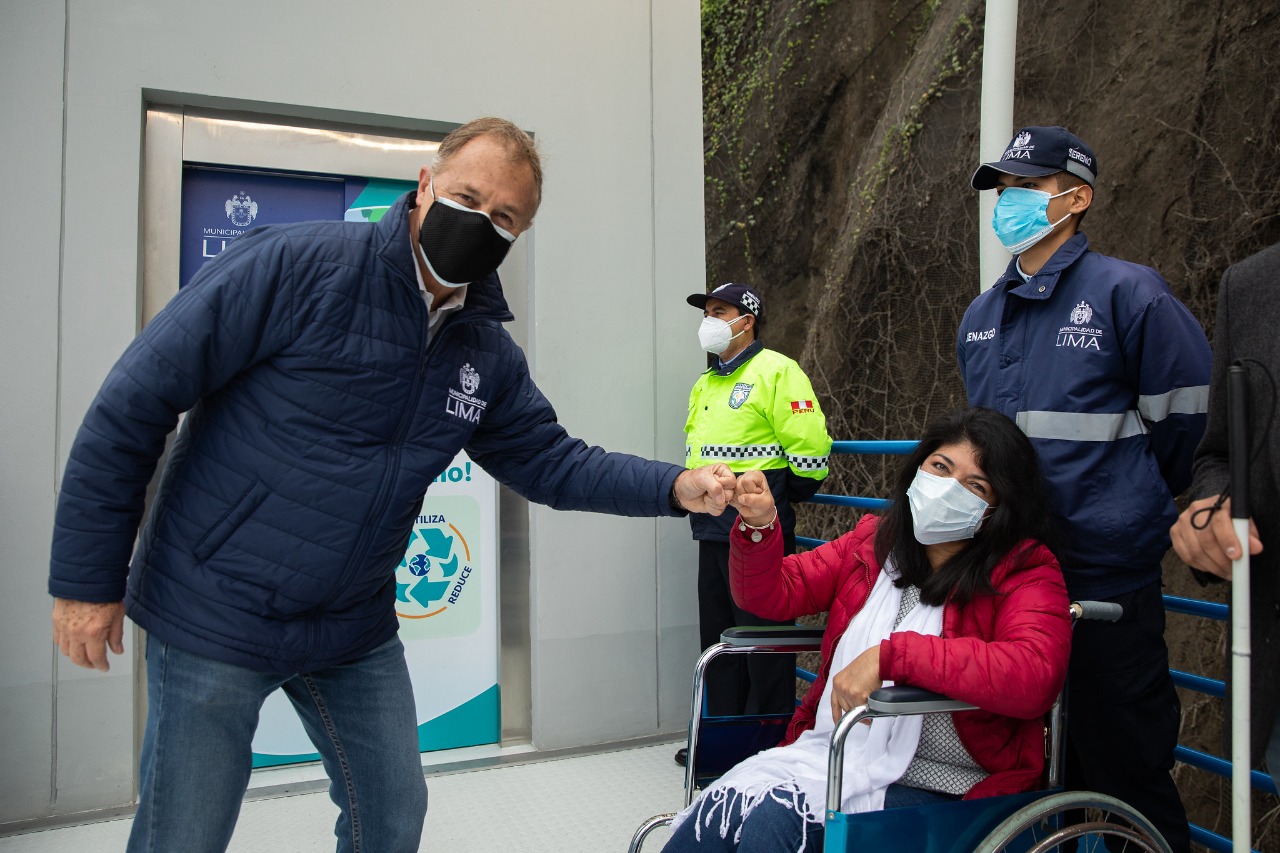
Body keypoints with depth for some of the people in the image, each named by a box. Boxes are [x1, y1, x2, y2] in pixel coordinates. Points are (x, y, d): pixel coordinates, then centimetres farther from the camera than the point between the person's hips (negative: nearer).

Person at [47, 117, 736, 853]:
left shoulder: (490, 356, 1)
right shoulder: (297, 265, -18)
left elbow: (554, 462, 5)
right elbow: (136, 401, -15)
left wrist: (676, 487, -11)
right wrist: (87, 577, -12)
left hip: (354, 632, 5)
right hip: (214, 617, -4)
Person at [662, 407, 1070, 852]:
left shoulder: (1026, 571, -6)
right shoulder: (874, 539, 9)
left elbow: (1034, 675, -27)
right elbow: (771, 595, 13)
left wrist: (890, 656, -32)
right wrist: (758, 526, -9)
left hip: (937, 789, -4)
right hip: (826, 752, 4)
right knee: (713, 815, -20)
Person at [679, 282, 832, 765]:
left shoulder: (776, 371, -9)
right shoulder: (705, 384, 18)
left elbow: (810, 445, -15)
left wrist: (788, 496, -4)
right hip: (713, 527, 9)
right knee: (717, 634, 16)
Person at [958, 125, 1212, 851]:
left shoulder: (1128, 292, -8)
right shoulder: (981, 317, 11)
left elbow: (1183, 415, -2)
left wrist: (1135, 504, 9)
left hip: (1105, 577, -6)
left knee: (1122, 768, 4)